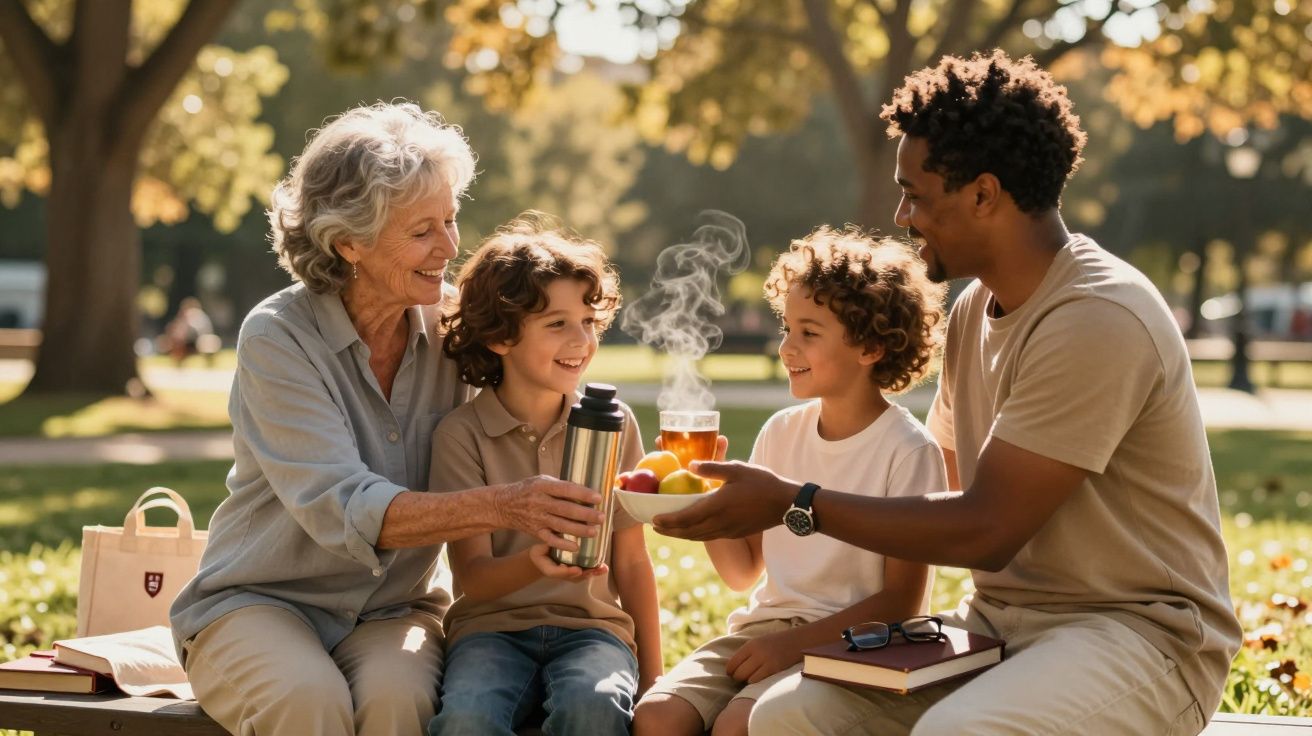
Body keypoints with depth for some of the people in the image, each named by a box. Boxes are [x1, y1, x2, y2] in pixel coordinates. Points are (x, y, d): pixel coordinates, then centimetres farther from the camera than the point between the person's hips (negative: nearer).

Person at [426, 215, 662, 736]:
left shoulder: (614, 424, 4)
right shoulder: (461, 433, -3)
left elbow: (631, 563, 10)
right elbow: (472, 577, -7)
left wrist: (651, 679, 7)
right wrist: (535, 563, -29)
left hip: (590, 625, 2)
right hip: (493, 626, -1)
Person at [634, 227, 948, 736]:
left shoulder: (907, 451, -9)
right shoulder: (781, 433, 9)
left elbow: (902, 598, -9)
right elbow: (743, 571, 12)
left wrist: (795, 642, -18)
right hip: (766, 623, 6)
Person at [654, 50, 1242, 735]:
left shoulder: (1097, 320, -21)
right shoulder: (976, 308, 9)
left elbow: (984, 531, -20)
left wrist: (792, 503, -16)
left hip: (1135, 630, -8)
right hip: (999, 620, 8)